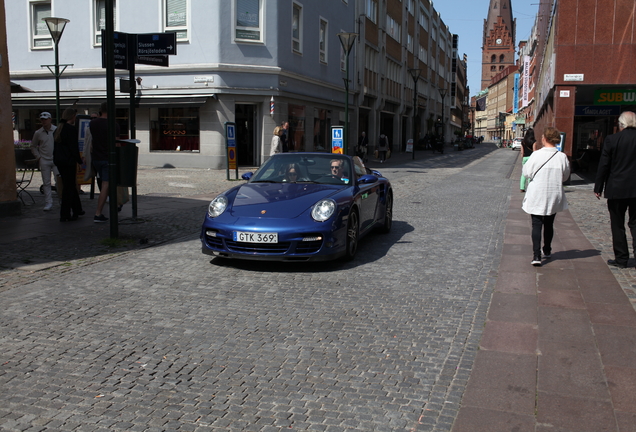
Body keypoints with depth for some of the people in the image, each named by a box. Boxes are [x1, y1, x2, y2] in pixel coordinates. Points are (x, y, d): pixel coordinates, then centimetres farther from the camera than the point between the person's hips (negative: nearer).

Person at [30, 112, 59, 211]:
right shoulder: (38, 133, 5)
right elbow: (33, 147, 16)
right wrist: (38, 157, 5)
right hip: (44, 161, 2)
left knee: (59, 180, -7)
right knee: (46, 182, 2)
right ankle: (48, 203, 7)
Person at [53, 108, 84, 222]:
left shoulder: (58, 129, 12)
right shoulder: (72, 129, -13)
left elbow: (56, 146, 13)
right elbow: (74, 147, -17)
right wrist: (79, 160, -7)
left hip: (59, 160, 9)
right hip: (69, 161, -9)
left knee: (70, 185, 18)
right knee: (69, 186, -2)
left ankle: (77, 209, 29)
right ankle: (65, 214, -1)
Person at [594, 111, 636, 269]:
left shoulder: (612, 140, -8)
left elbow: (604, 165, -6)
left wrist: (598, 188, 2)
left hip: (616, 190, -2)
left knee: (617, 225, 7)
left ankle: (621, 259, 12)